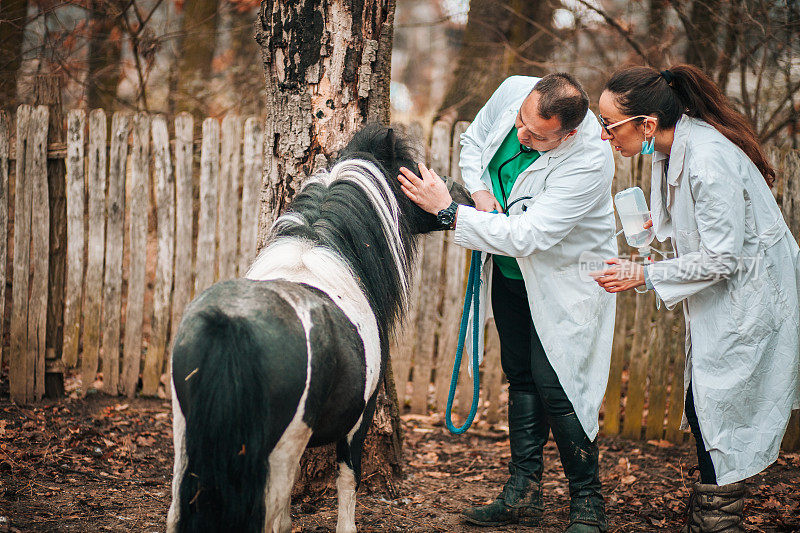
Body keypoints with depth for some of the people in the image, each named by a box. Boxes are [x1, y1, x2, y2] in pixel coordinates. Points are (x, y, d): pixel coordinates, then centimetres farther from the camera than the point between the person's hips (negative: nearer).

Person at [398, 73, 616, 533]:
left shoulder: (589, 162, -34)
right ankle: (523, 495, 23)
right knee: (521, 378, 13)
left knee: (556, 388, -10)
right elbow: (474, 138, 7)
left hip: (564, 279, -6)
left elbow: (526, 236, -36)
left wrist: (448, 210, -35)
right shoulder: (513, 92, -15)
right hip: (509, 271, 7)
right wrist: (480, 188, -12)